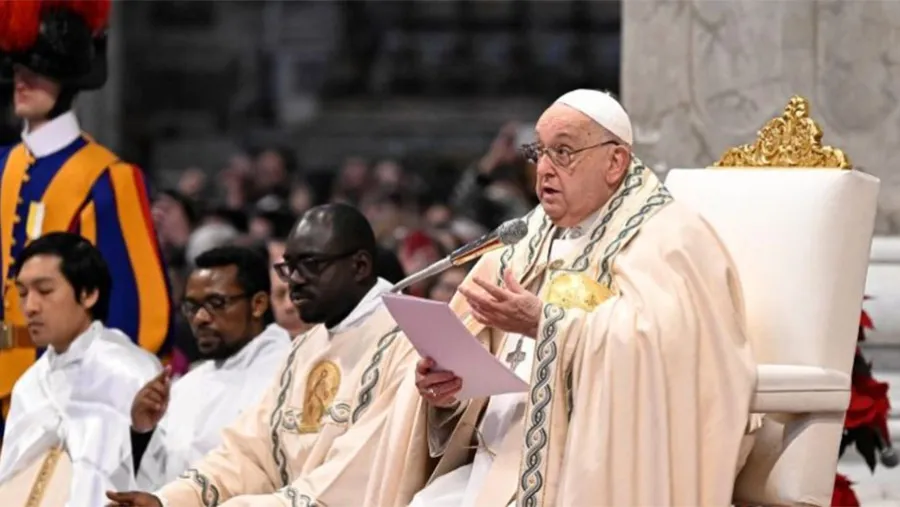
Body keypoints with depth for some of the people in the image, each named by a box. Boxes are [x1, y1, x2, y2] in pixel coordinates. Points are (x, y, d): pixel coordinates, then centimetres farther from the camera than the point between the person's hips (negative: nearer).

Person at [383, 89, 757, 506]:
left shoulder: (665, 239, -4)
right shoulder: (533, 239, 18)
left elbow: (657, 341, -22)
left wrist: (543, 324, -23)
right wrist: (446, 385, -8)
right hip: (499, 462, 7)